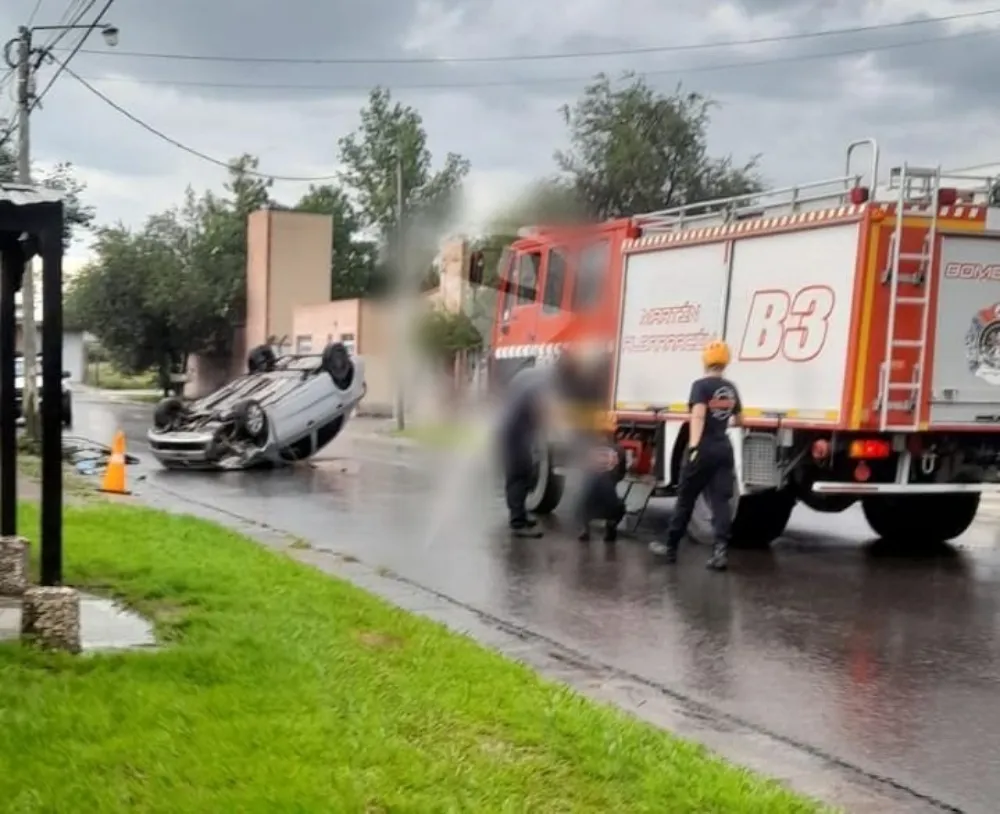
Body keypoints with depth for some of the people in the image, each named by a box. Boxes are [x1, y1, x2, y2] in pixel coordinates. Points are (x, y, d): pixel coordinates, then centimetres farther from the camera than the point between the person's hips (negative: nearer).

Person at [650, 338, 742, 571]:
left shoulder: (701, 385, -8)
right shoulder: (730, 388, 11)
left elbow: (698, 415, -24)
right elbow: (738, 419, 25)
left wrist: (693, 446, -32)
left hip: (704, 449, -5)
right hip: (723, 449, 5)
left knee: (686, 499, 7)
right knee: (721, 501, 0)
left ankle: (670, 547, 18)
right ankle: (721, 551, -12)